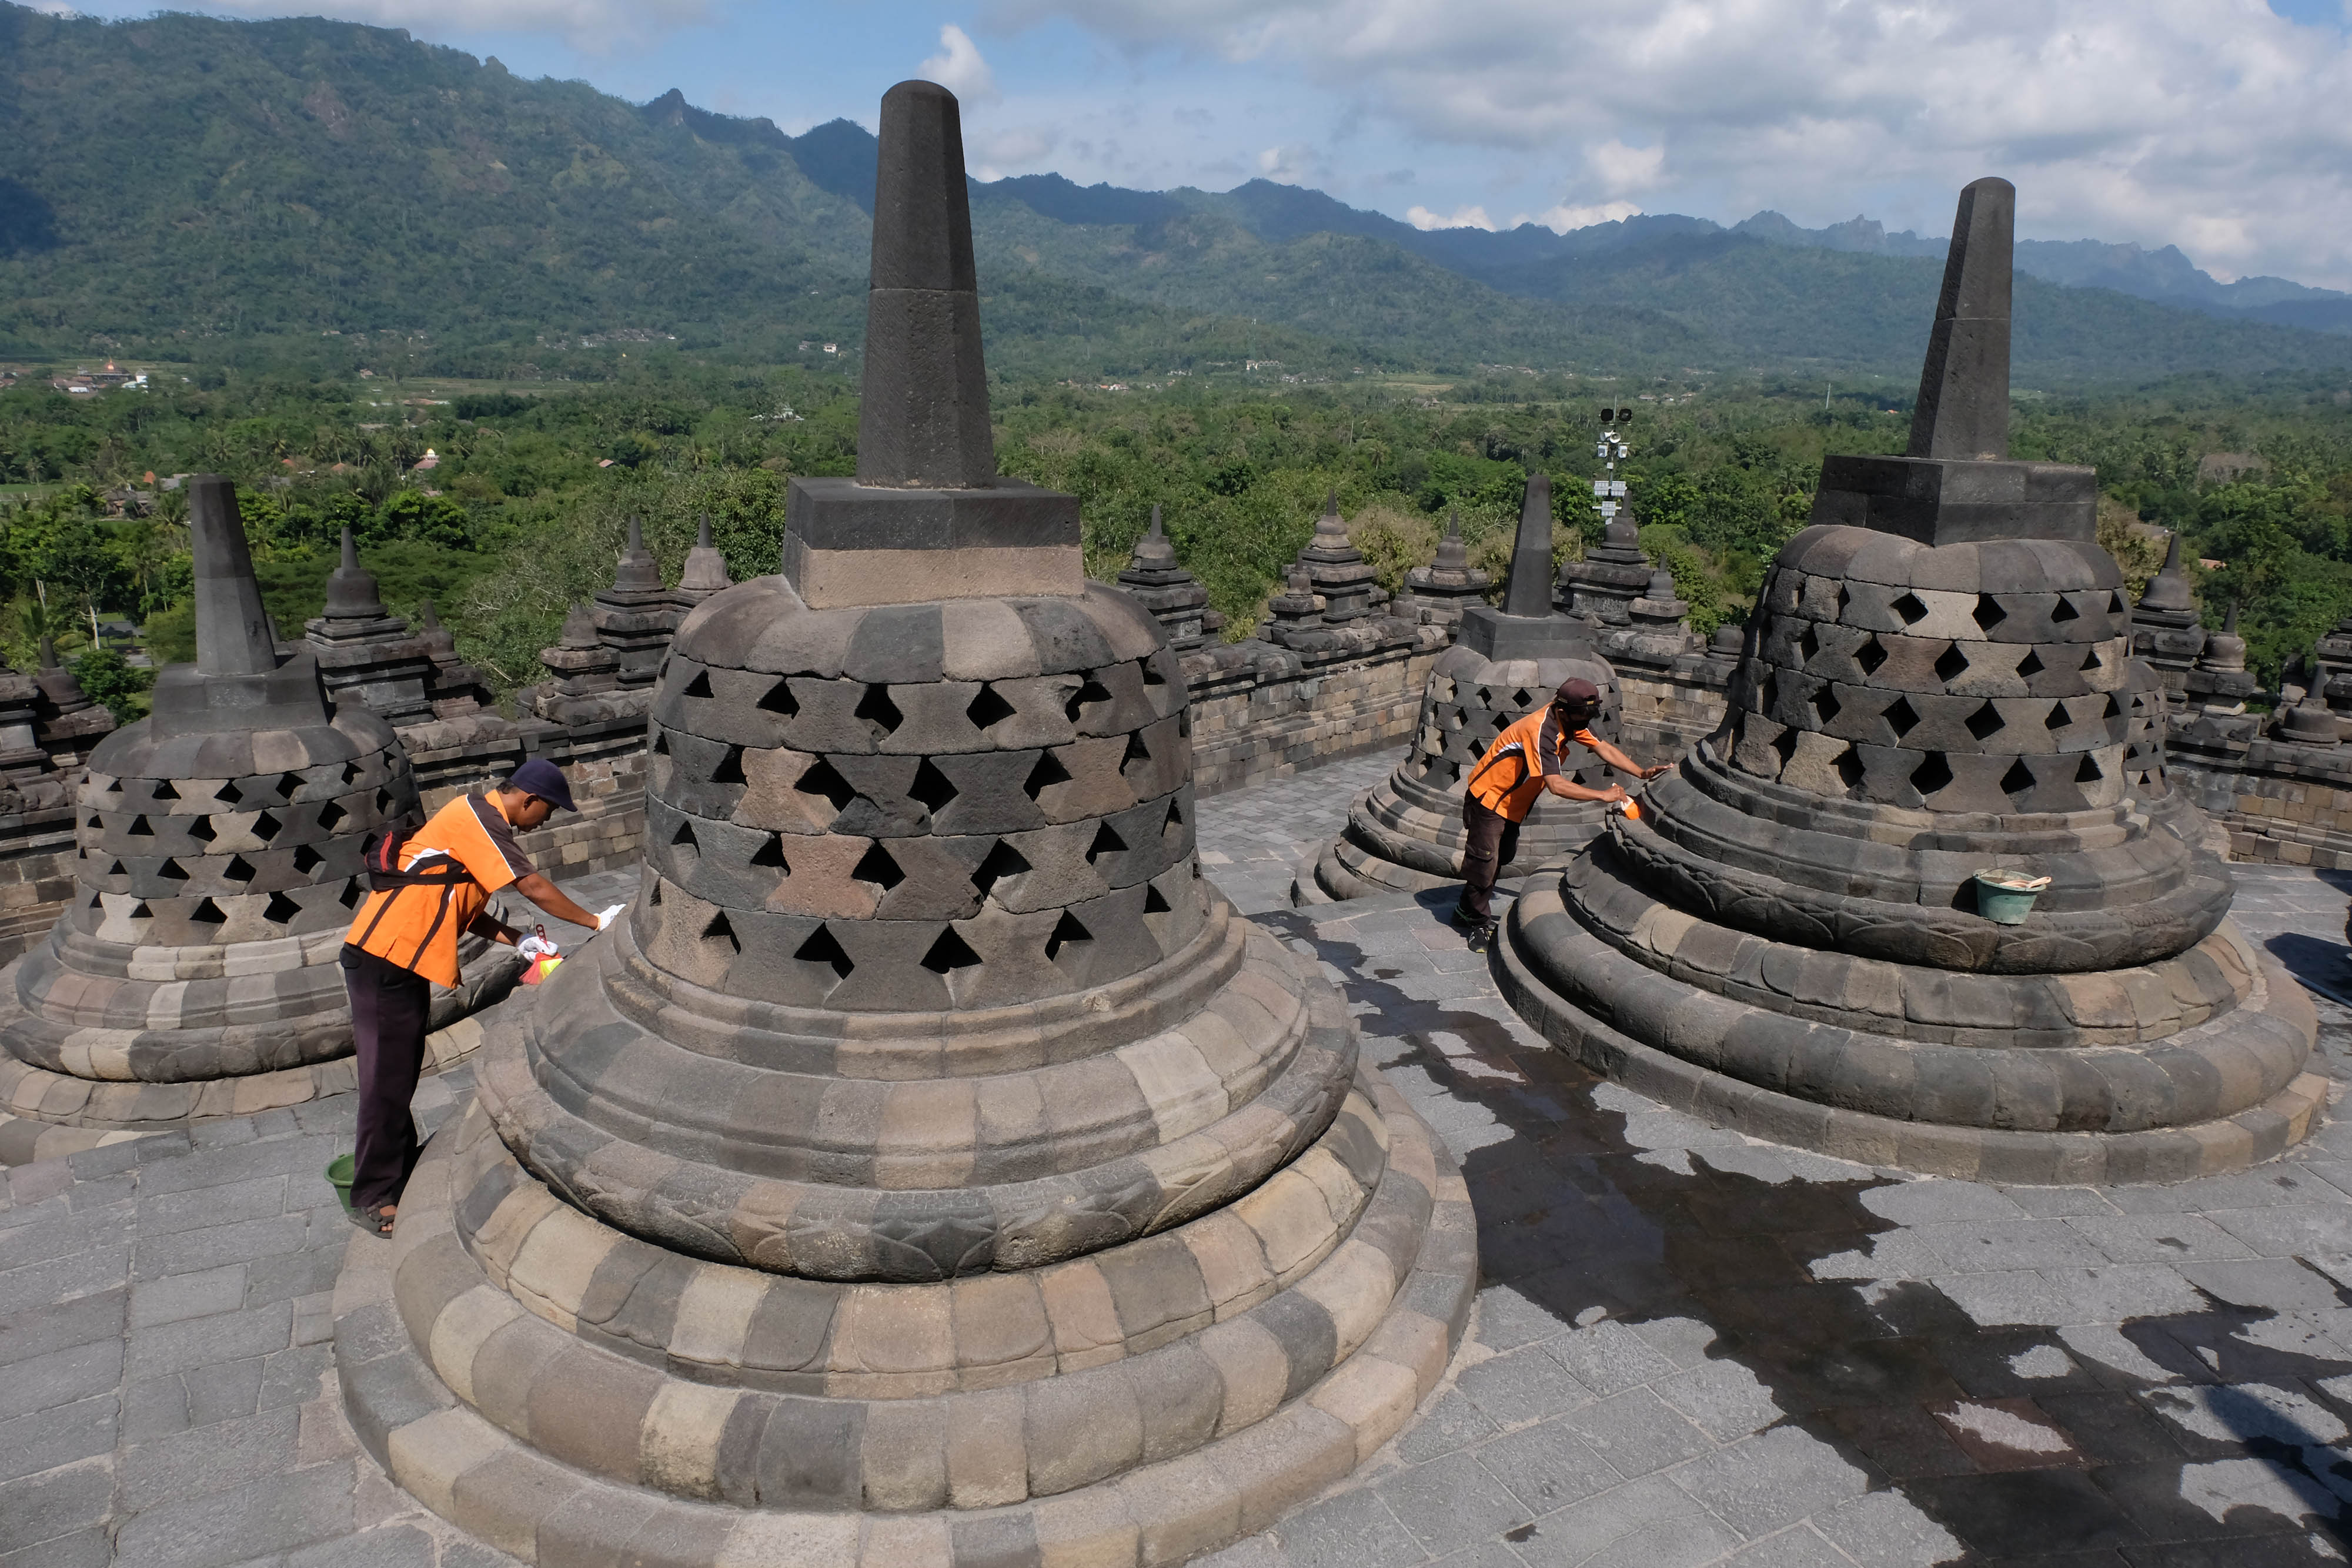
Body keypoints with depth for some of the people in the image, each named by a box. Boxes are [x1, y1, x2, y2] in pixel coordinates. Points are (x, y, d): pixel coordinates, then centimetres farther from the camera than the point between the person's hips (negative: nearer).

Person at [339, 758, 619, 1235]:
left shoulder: (481, 822, 15)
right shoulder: (476, 816, -16)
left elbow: (460, 905, 17)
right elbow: (535, 888, -18)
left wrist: (518, 940, 9)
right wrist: (595, 922, -9)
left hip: (402, 961, 10)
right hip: (384, 958, -10)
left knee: (401, 1073, 19)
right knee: (388, 1077, -3)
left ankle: (401, 1171, 32)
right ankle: (373, 1200, 7)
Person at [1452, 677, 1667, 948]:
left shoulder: (1569, 721, -6)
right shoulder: (1542, 730, -34)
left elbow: (1603, 748, 2)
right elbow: (1557, 785, -39)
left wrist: (1642, 773, -8)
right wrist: (1603, 795, -36)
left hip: (1512, 804, 10)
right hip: (1489, 797, -10)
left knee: (1499, 858, 18)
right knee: (1484, 862, -5)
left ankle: (1467, 911, 33)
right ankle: (1480, 923, 10)